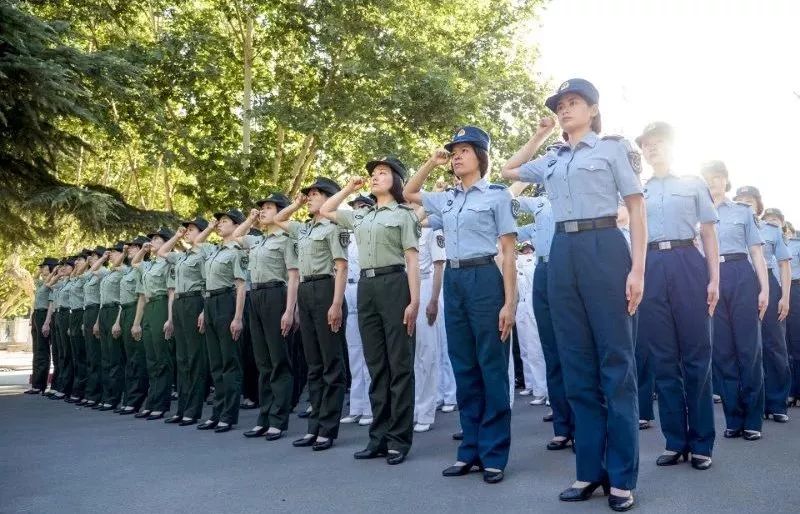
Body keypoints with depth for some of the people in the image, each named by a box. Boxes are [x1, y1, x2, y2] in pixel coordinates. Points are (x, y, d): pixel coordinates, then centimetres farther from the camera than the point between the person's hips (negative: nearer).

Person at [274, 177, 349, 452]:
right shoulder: (303, 229, 19)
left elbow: (341, 268, -11)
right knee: (313, 363, 10)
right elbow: (277, 220, 38)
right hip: (305, 292, 8)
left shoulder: (333, 227, -4)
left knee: (331, 363, -3)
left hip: (325, 290, -8)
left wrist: (337, 304, -20)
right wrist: (297, 203, 22)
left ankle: (328, 429, 0)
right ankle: (315, 426, 15)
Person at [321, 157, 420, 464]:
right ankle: (379, 436, 13)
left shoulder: (403, 214, 2)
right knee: (376, 365, 8)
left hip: (394, 285, -6)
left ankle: (400, 438, 2)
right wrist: (349, 188, 25)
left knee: (399, 364, -3)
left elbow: (412, 260, -5)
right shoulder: (361, 216, 20)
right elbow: (325, 211, 32)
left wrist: (414, 301, -13)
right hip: (366, 287, 6)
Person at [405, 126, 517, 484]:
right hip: (453, 282, 6)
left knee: (491, 368, -1)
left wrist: (509, 302, -12)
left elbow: (508, 252, -4)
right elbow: (408, 193, 31)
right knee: (463, 369, 9)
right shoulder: (446, 199, 14)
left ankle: (494, 454, 7)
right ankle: (471, 449, 17)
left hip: (484, 279, -6)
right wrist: (432, 162, 17)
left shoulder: (497, 195, 0)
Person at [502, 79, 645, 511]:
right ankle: (590, 469, 13)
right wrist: (539, 135, 25)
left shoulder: (613, 148, 5)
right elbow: (508, 171, 34)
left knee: (615, 361, -2)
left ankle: (622, 476, 4)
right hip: (563, 255, 5)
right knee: (577, 365, 5)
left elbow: (637, 209, 0)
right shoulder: (552, 160, 18)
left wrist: (637, 268, -10)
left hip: (604, 249, -5)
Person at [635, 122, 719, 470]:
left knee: (696, 355, 0)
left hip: (687, 265, -2)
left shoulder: (693, 184, 10)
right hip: (651, 270, 2)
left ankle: (701, 443, 8)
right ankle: (675, 441, 12)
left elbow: (709, 233, 8)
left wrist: (714, 279, -1)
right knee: (663, 358, 4)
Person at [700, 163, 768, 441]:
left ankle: (752, 420, 5)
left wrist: (764, 288, -3)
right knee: (722, 352, 2)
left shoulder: (743, 211, 10)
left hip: (741, 277, -1)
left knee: (749, 348, -2)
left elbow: (756, 252, 7)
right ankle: (734, 419, 10)